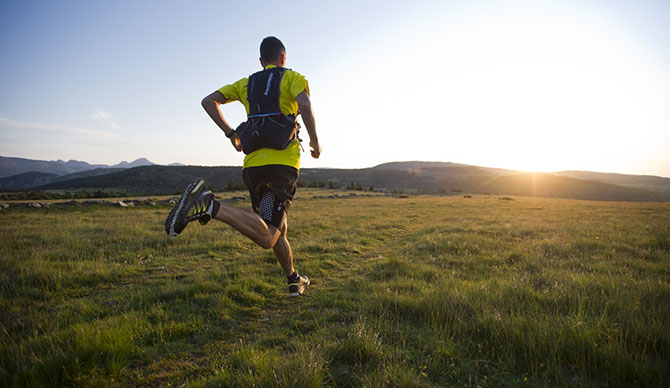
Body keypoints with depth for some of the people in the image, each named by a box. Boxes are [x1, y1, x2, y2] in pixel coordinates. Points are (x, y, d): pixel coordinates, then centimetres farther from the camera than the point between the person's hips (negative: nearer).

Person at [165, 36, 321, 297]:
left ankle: (294, 280, 28)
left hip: (253, 163, 6)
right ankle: (210, 205, -32)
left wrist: (230, 133, 18)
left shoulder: (246, 83, 23)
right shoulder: (292, 77, 10)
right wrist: (315, 141, -1)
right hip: (282, 162, -6)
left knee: (278, 227, 19)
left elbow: (208, 101, 14)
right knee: (266, 238, -16)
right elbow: (305, 104, -11)